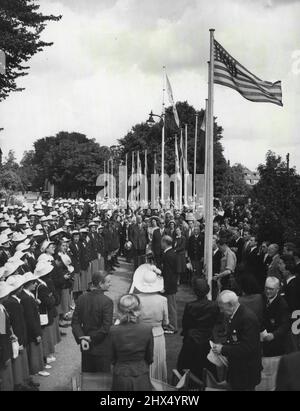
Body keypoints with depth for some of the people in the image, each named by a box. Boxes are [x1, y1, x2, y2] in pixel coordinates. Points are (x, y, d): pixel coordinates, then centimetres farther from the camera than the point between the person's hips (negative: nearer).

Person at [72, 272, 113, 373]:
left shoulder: (82, 298, -2)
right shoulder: (107, 301, -18)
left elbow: (75, 322, -2)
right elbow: (106, 327, -20)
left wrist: (81, 338, -8)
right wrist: (92, 338, -10)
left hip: (85, 347, 5)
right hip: (102, 349, -5)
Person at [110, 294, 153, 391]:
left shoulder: (114, 331, -14)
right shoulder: (147, 329, -16)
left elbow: (113, 358, 0)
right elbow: (149, 358, -2)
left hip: (120, 379, 1)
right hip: (141, 379, -1)